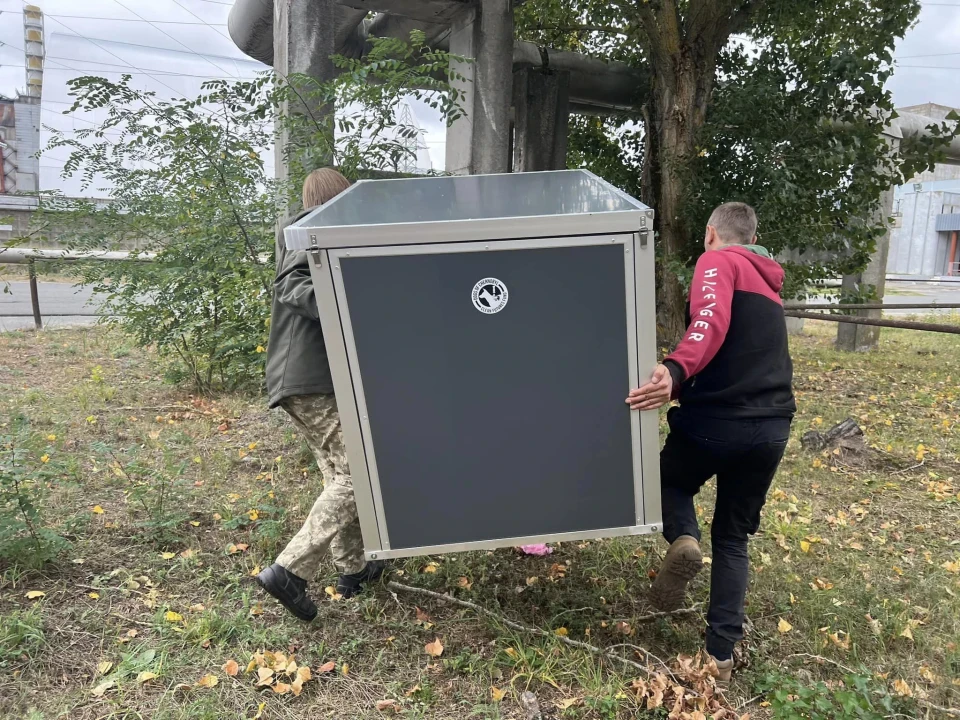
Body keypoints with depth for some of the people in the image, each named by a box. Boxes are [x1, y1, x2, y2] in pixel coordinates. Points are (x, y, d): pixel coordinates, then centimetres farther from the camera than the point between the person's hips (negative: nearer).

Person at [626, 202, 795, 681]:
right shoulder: (769, 286, 24)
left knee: (672, 479, 24)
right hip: (772, 429, 6)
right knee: (732, 538, 18)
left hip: (716, 422, -6)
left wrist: (675, 370, -40)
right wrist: (686, 385, 37)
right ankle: (721, 654, 16)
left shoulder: (717, 261, -1)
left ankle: (683, 538, -6)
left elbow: (711, 321, -24)